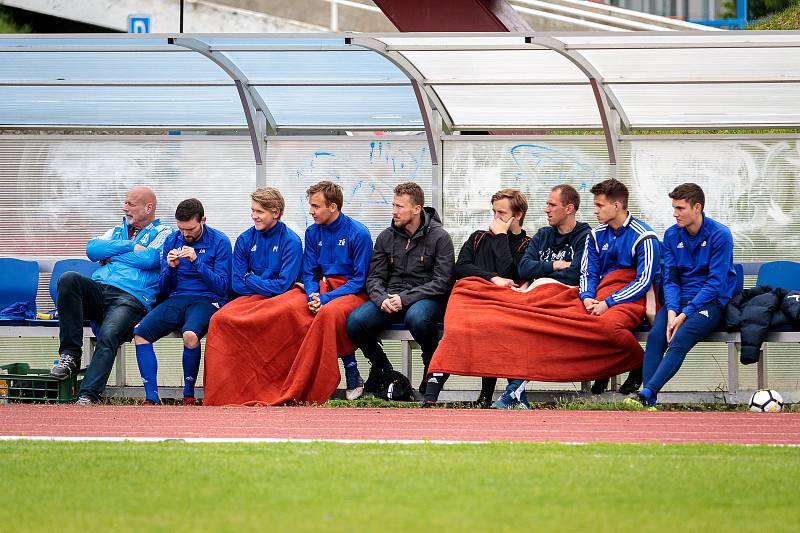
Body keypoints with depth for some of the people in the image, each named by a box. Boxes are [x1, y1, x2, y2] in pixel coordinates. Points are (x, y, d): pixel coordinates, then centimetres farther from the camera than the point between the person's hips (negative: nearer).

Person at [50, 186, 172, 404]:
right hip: (98, 290, 5)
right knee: (69, 279, -27)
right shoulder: (117, 231, 31)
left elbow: (149, 259, -6)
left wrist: (111, 255, 6)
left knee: (108, 336, -34)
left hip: (131, 298, -5)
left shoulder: (162, 233, 15)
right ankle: (70, 355, -25)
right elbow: (92, 249, 11)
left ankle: (88, 397, -41)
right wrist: (131, 246, 4)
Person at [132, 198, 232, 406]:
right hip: (176, 300, 5)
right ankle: (151, 398, -22)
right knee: (140, 332, -22)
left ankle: (189, 396, -18)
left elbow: (222, 286, -6)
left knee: (190, 335, -37)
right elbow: (164, 288, 14)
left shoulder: (219, 242, 0)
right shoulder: (172, 241, 12)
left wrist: (197, 262, -16)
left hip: (206, 300, -4)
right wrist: (170, 268, -7)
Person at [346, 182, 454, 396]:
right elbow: (374, 278, 8)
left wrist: (405, 298, -19)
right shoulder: (386, 237, 10)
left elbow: (442, 282, -11)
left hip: (427, 298, -4)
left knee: (417, 318, -41)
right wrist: (382, 299, -16)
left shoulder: (439, 237, -4)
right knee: (355, 321, -24)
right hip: (390, 297, 4)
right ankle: (381, 367, 5)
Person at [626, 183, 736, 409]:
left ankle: (647, 393, -43)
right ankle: (649, 401, -36)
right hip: (679, 301, 4)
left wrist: (685, 314, -19)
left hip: (711, 302, -4)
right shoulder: (672, 235, 8)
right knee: (655, 335, -25)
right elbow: (670, 279, 6)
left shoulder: (720, 235, -9)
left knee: (679, 340, -31)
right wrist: (671, 312, -14)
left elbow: (715, 283, -13)